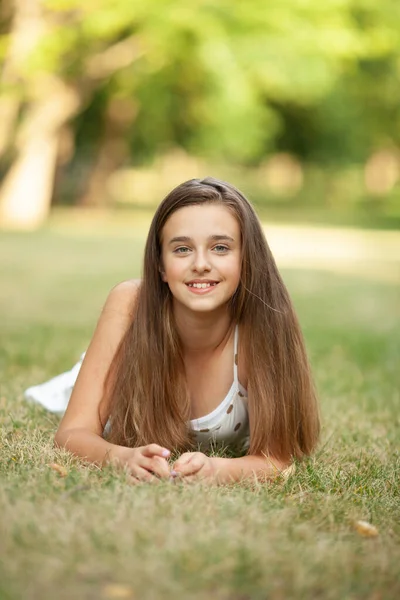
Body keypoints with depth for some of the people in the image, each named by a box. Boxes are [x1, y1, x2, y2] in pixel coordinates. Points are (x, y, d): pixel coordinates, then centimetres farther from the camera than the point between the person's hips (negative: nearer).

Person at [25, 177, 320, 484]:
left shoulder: (264, 321, -41)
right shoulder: (130, 304, -38)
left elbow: (276, 455, -39)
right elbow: (74, 432, -37)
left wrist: (217, 469, -62)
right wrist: (125, 458, -60)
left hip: (226, 454, 1)